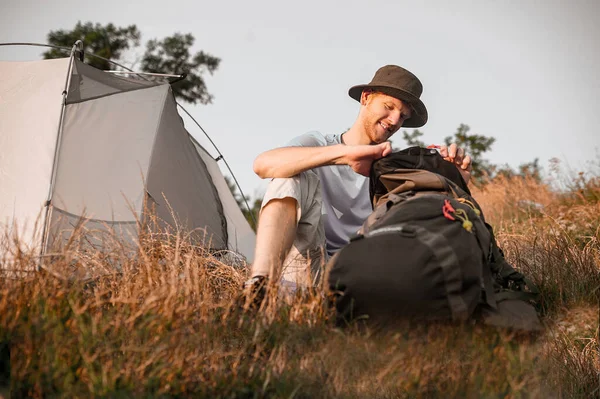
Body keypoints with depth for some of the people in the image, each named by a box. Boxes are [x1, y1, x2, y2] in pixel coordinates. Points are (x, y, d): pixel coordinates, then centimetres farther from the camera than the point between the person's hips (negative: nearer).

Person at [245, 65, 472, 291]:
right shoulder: (317, 144, 7)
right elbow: (263, 164, -17)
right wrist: (343, 153, -28)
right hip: (307, 270, -2)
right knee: (297, 177, -21)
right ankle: (260, 285, -41)